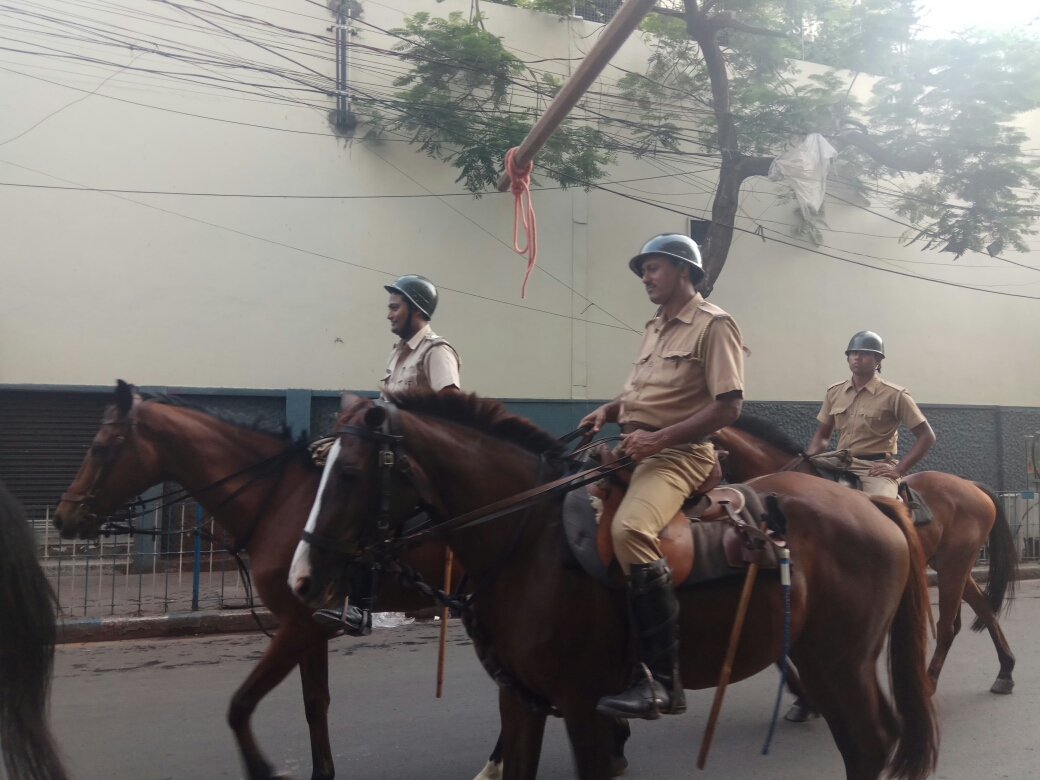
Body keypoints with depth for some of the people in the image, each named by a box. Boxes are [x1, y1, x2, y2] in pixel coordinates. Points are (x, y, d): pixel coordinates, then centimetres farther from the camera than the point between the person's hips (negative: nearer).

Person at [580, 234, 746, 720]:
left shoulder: (714, 325, -5)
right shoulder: (654, 330, 22)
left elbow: (729, 406, -14)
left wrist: (659, 438, -19)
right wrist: (609, 410, 7)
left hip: (679, 454, -10)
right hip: (631, 448, 10)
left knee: (629, 530, -33)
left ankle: (662, 681, -29)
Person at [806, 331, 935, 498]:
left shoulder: (894, 395, -3)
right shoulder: (834, 393, 10)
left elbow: (926, 436, -2)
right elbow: (823, 435, 19)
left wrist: (899, 470, -10)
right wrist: (808, 459, -2)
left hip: (876, 469, -5)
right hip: (840, 467, 5)